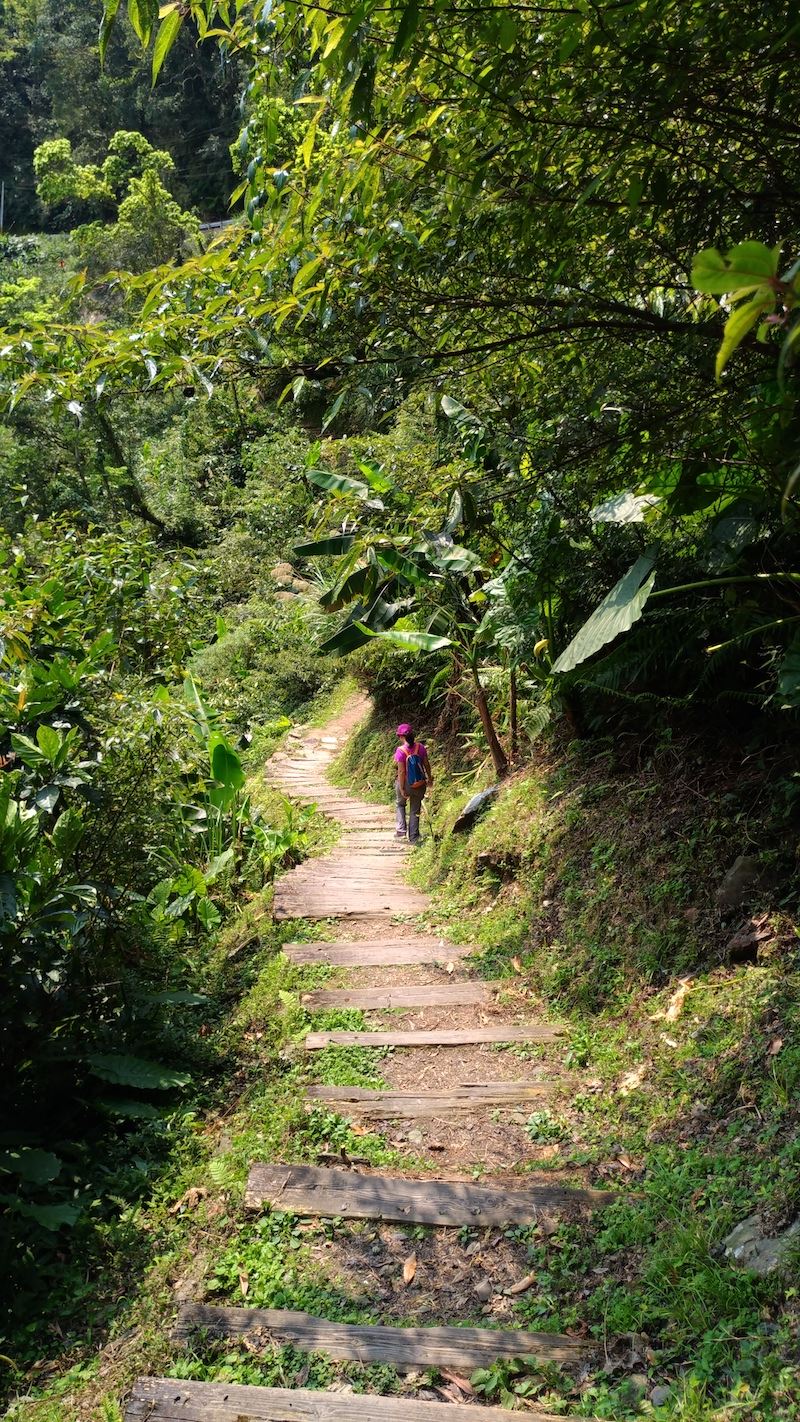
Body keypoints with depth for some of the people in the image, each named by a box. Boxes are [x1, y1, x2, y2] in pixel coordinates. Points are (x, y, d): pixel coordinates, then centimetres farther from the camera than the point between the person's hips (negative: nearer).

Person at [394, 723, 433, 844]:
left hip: (406, 784, -3)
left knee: (400, 804, 27)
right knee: (415, 811, 16)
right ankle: (413, 838, 20)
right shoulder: (420, 747, -8)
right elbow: (427, 764, 1)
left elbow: (401, 771, -19)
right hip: (419, 784, 3)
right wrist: (429, 778, 16)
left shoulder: (401, 751, -20)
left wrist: (402, 789, -13)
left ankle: (401, 830, 19)